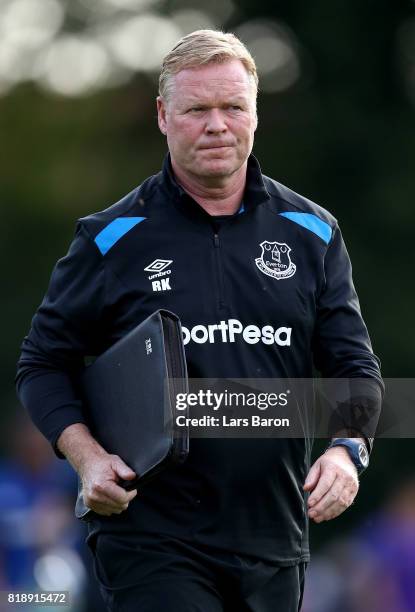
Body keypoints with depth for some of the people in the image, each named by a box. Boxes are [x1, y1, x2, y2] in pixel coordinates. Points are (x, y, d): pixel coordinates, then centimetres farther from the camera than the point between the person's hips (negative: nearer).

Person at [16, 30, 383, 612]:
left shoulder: (311, 232, 8)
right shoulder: (113, 238, 1)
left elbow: (354, 365, 11)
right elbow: (44, 363, 6)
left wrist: (346, 450, -9)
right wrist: (87, 457, -11)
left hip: (274, 542, 4)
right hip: (152, 538, -4)